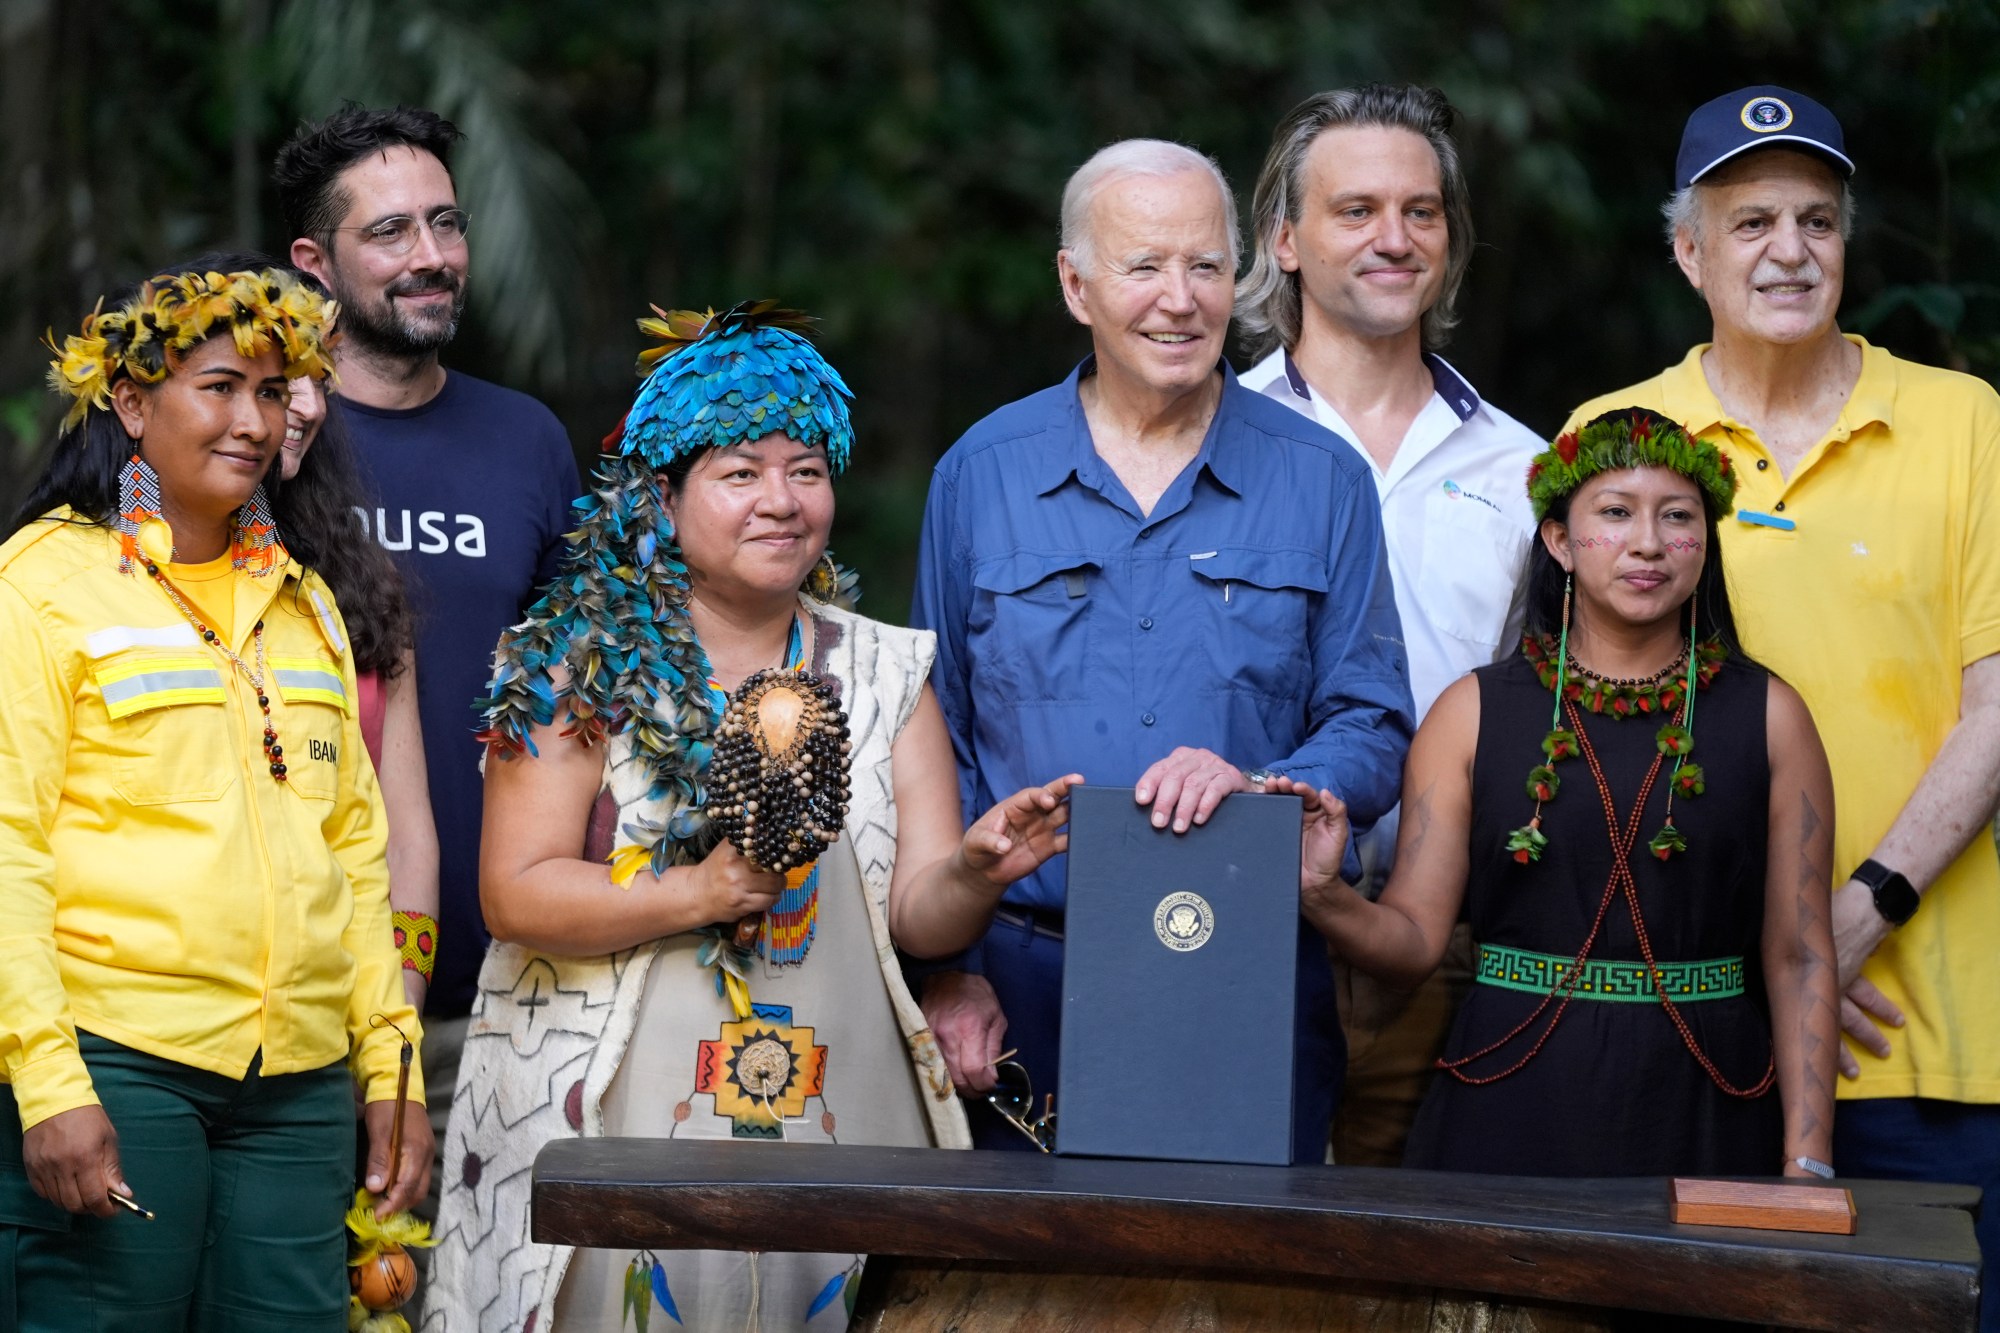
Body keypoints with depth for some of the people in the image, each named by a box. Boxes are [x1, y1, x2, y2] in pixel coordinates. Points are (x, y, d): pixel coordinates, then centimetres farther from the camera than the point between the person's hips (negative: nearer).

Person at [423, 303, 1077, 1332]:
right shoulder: (582, 665, -1)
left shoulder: (884, 673, 12)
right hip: (611, 1138, -3)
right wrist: (698, 892, -18)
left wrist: (973, 875, -16)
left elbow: (919, 917, 5)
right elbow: (515, 893, -7)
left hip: (834, 1132, 3)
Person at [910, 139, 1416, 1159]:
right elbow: (936, 746, 9)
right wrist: (949, 968, 0)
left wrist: (1253, 787, -17)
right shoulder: (981, 473, 8)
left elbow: (1373, 732, 4)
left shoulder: (1320, 480, 6)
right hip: (1027, 987, 0)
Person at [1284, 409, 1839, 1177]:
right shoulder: (1475, 713, 4)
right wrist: (1324, 896, -21)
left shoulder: (1766, 717, 5)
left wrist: (1807, 1166, -4)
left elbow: (1798, 957, 2)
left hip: (1699, 1114, 0)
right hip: (1511, 1110, 0)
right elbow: (1416, 937, 0)